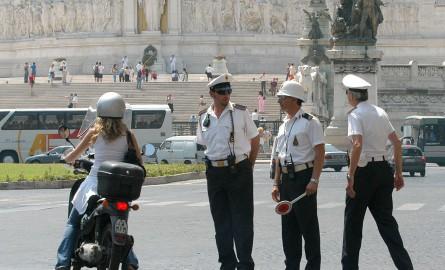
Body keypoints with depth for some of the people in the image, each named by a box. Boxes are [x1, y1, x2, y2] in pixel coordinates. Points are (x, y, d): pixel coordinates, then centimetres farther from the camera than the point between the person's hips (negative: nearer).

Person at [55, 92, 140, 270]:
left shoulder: (95, 132, -1)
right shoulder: (128, 135, 2)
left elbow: (72, 156, 4)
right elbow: (138, 160, 3)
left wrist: (67, 159, 26)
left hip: (95, 184, -2)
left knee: (73, 223, 11)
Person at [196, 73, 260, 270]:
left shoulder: (240, 112, -2)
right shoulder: (203, 117, 6)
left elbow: (254, 140, 6)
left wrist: (247, 166, 9)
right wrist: (216, 161, 13)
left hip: (239, 171, -4)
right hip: (214, 172, 4)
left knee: (242, 220, -4)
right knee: (221, 221, 8)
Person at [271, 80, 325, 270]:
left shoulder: (310, 122, -7)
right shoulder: (283, 126, 16)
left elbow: (320, 153, -11)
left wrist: (314, 180, -18)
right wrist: (277, 183, 15)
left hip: (303, 177, -7)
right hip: (286, 179, 7)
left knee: (308, 225, -3)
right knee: (288, 226, 9)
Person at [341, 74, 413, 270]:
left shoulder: (355, 114, -10)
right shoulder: (380, 112, 12)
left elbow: (357, 145, -23)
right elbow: (397, 143, 15)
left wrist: (350, 177, -22)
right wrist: (398, 173, 19)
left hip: (364, 171, -7)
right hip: (384, 169, 7)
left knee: (353, 221, 5)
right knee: (386, 219, 9)